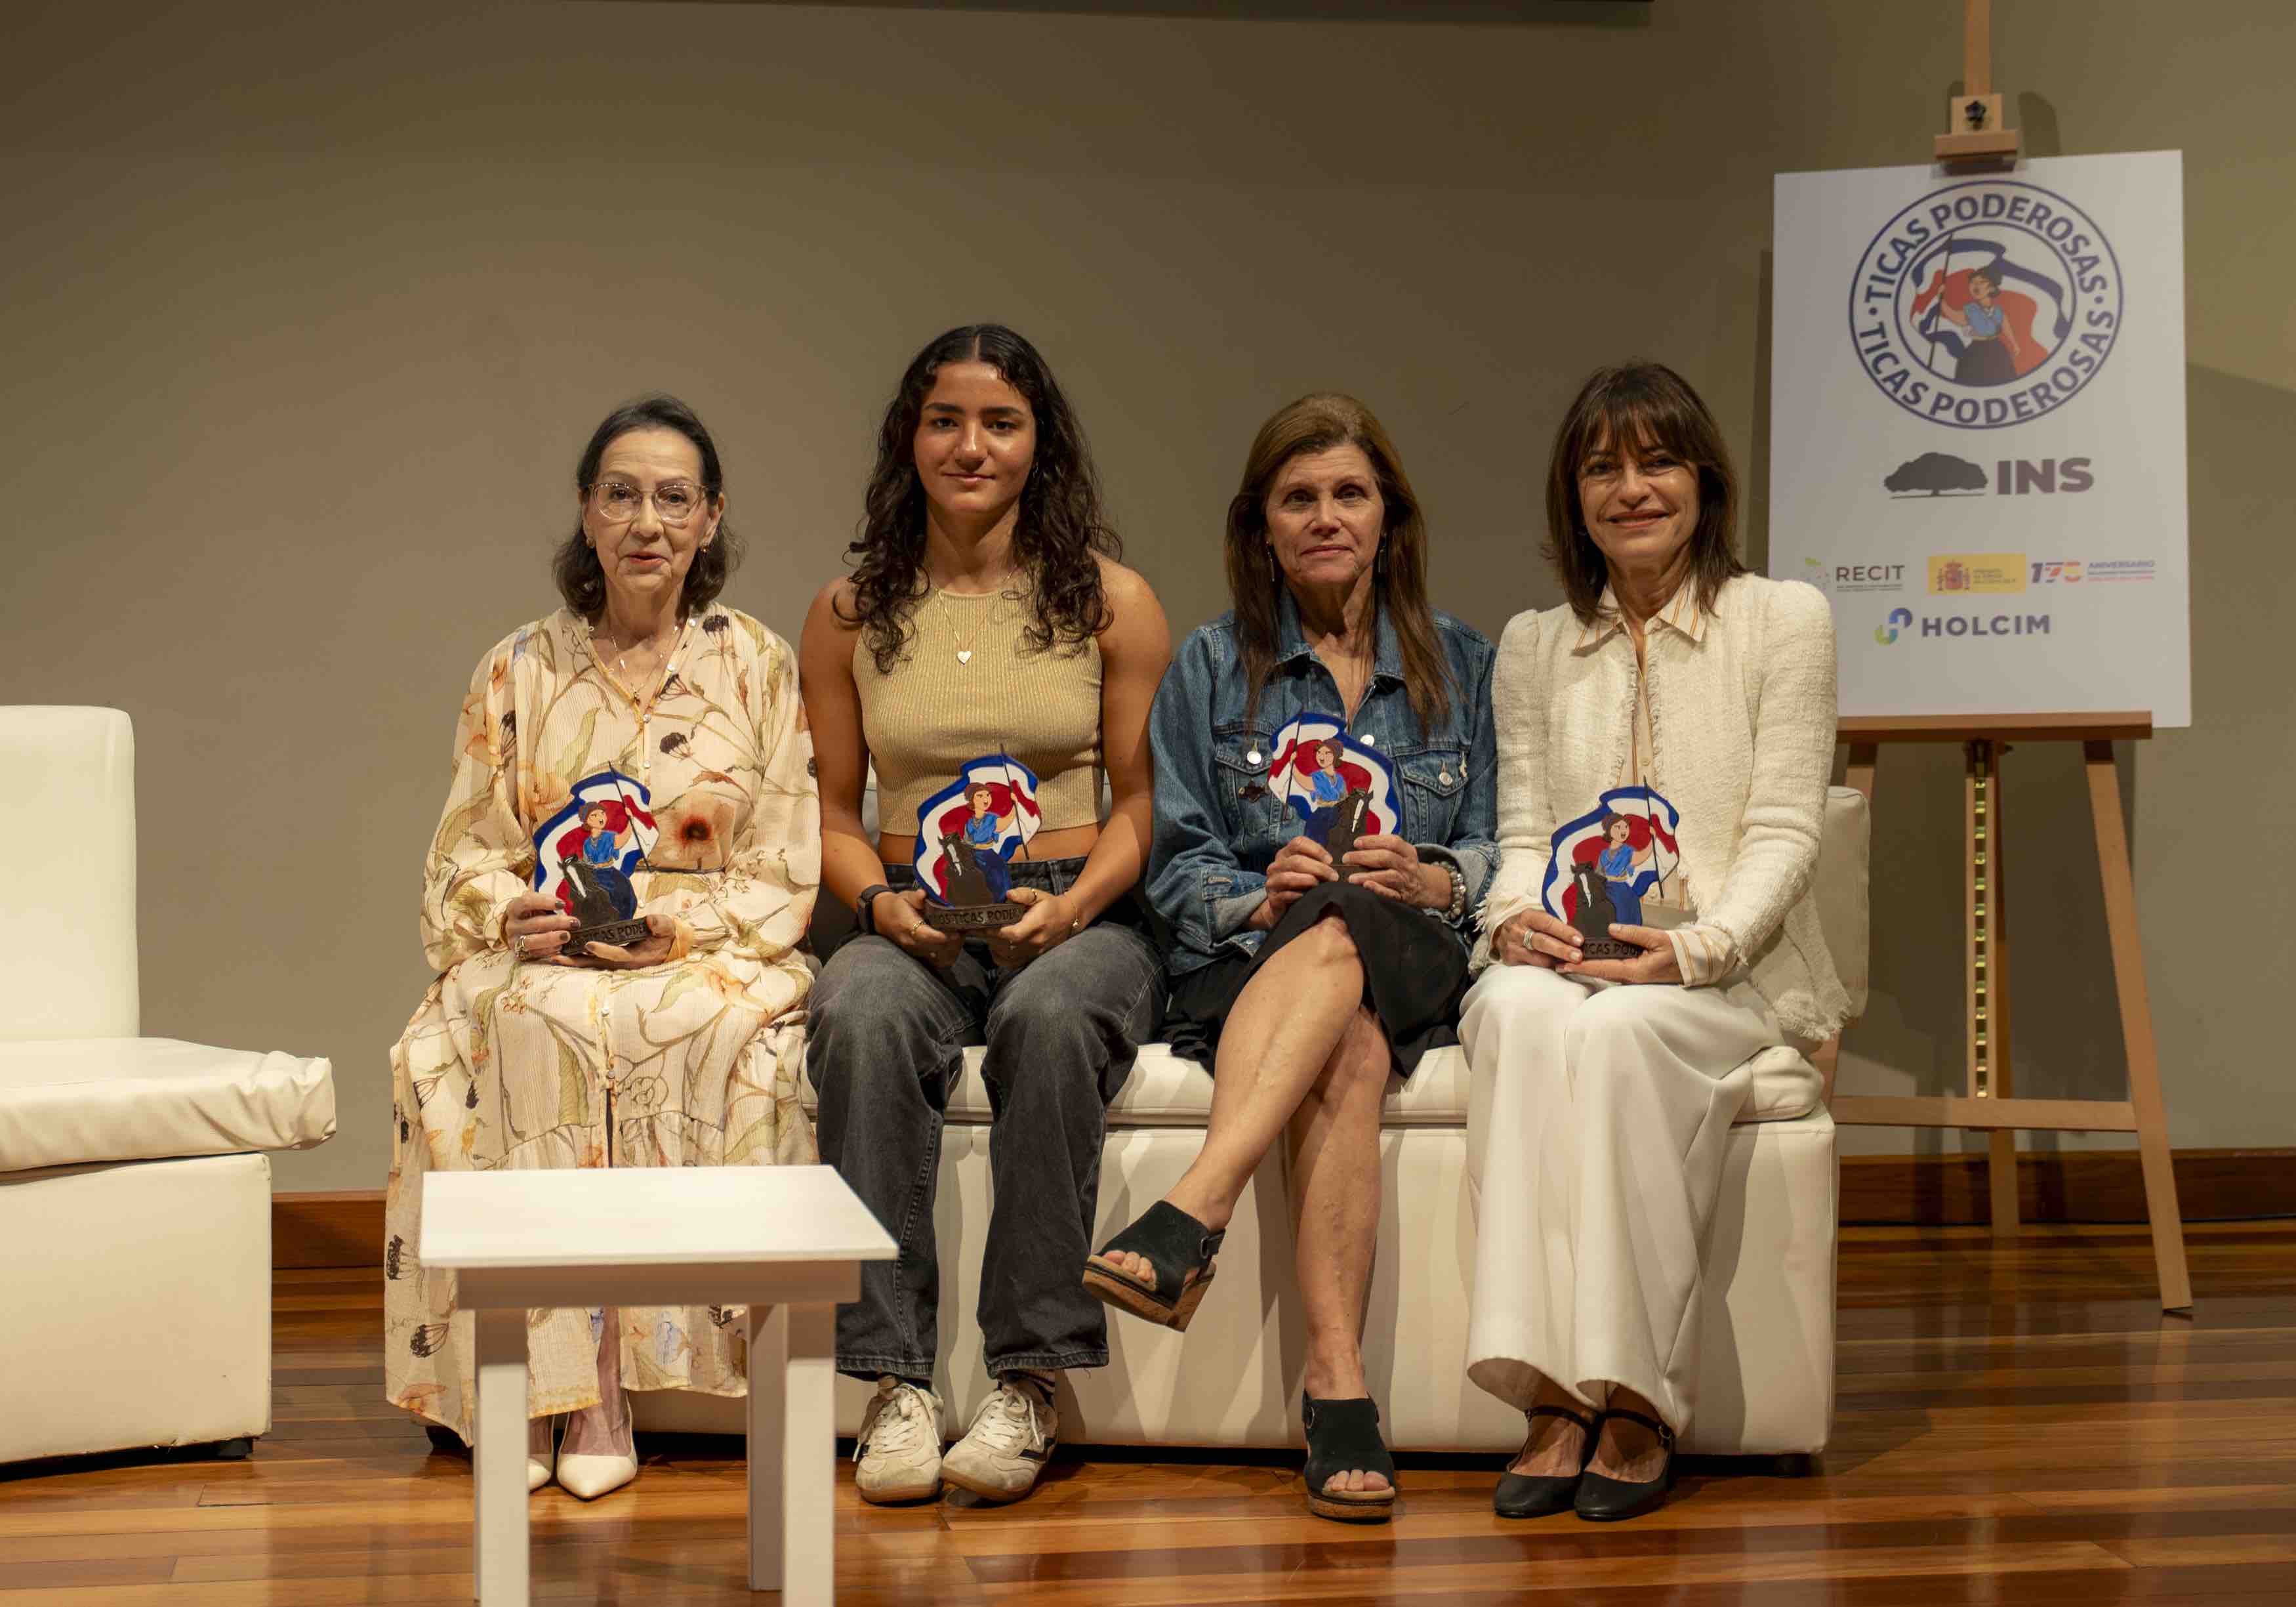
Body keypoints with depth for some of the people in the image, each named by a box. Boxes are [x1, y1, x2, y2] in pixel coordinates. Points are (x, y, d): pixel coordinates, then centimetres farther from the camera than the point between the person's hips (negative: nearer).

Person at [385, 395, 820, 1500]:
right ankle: (573, 1385, -34)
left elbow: (787, 871, 3)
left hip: (712, 953, -1)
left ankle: (587, 1380, -31)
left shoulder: (758, 666, 8)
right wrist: (515, 915, -12)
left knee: (721, 1031, -36)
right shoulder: (518, 671, 13)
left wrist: (682, 925, -15)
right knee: (540, 1026, -35)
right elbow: (462, 854, 11)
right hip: (545, 957, 1)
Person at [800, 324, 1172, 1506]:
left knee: (1047, 1019, -37)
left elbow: (1142, 802, 6)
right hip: (912, 926, 2)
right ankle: (893, 1379, -30)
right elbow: (834, 813, 14)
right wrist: (882, 901, -7)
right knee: (863, 1018, -34)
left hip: (1079, 920, -1)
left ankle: (1029, 1381, -30)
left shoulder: (1110, 602, 7)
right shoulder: (849, 614, 12)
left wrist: (1071, 906, -13)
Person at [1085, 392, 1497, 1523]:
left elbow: (1501, 851, 10)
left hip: (1416, 961, 0)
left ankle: (1191, 1214, -53)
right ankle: (1337, 1387, -49)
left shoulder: (1461, 666, 17)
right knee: (1347, 1051, -37)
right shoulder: (1212, 667, 15)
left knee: (1346, 927, -38)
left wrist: (1428, 878, -12)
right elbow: (1178, 861, 8)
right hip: (1250, 962, 0)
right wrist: (1262, 896, -13)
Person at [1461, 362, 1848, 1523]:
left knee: (1618, 1026, -37)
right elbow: (1522, 831, 12)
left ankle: (1638, 1401, -31)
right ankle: (1558, 1396, -37)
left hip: (1729, 977, -2)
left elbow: (1783, 834, -1)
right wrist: (1515, 919, -12)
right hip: (1561, 960, 3)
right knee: (1523, 1008, -35)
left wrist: (1692, 946, -18)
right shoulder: (1532, 646, 18)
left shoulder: (1784, 620, 6)